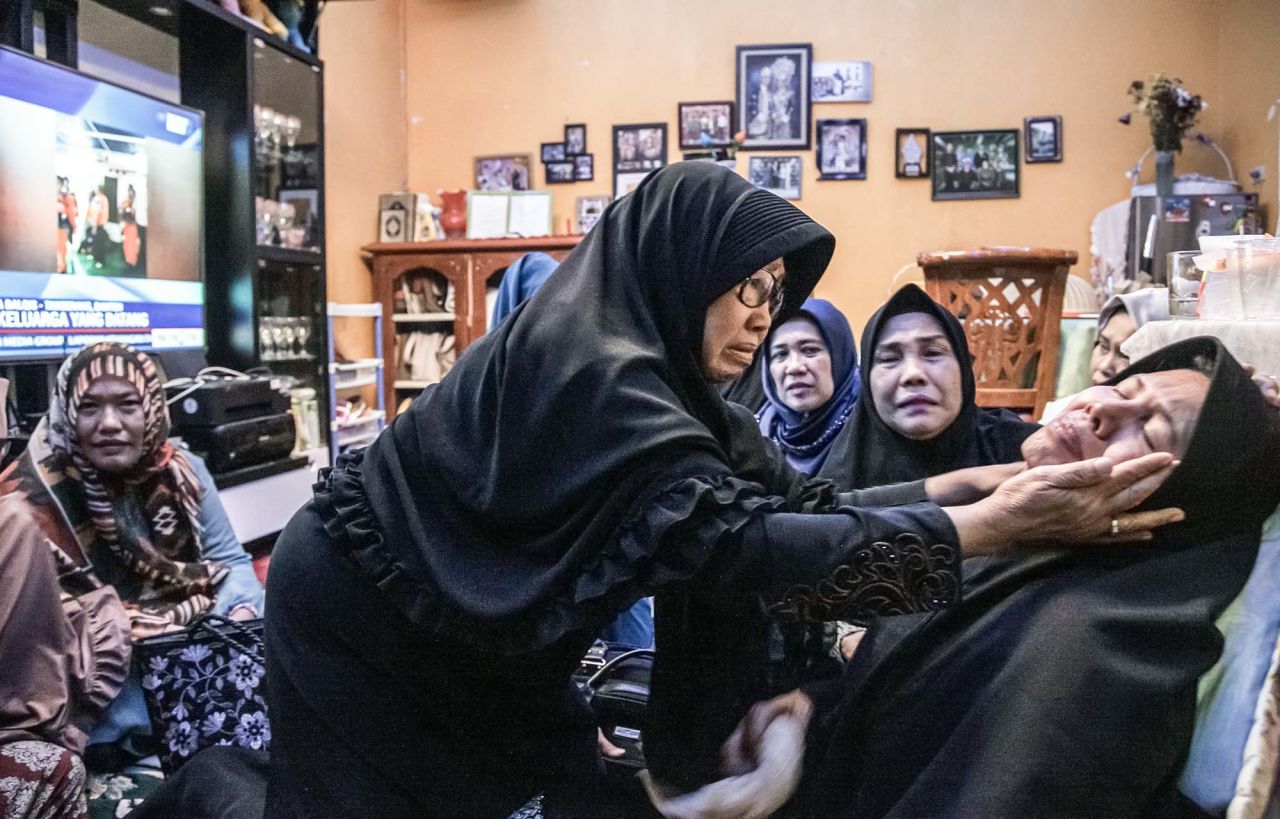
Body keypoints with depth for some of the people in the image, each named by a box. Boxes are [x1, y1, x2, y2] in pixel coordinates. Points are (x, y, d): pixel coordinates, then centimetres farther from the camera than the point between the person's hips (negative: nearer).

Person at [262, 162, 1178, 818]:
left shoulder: (653, 367, -4)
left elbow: (789, 492, -10)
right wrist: (994, 524, -40)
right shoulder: (587, 365, -31)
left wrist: (1005, 479, -15)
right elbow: (727, 537, -39)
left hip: (466, 629, 8)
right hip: (366, 618, -7)